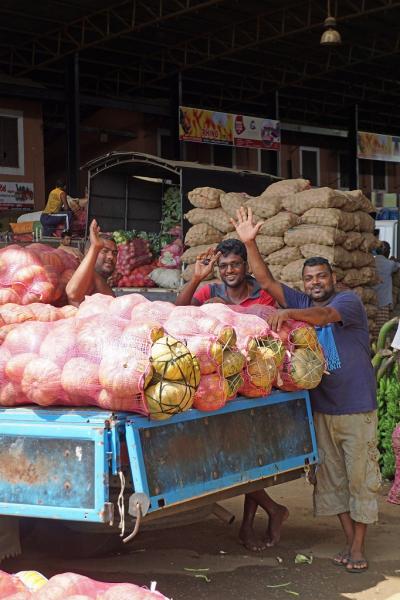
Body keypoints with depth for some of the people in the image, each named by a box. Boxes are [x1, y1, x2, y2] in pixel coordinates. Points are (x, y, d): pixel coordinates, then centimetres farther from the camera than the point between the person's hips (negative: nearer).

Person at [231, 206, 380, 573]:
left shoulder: (348, 301, -7)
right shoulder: (300, 303, 9)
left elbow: (325, 316, -29)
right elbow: (266, 281, 1)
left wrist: (289, 314, -44)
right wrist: (249, 243, -10)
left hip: (356, 408, -5)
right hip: (321, 408, 5)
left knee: (360, 476, 0)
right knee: (332, 477, 8)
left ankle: (359, 548, 7)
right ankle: (350, 541, 18)